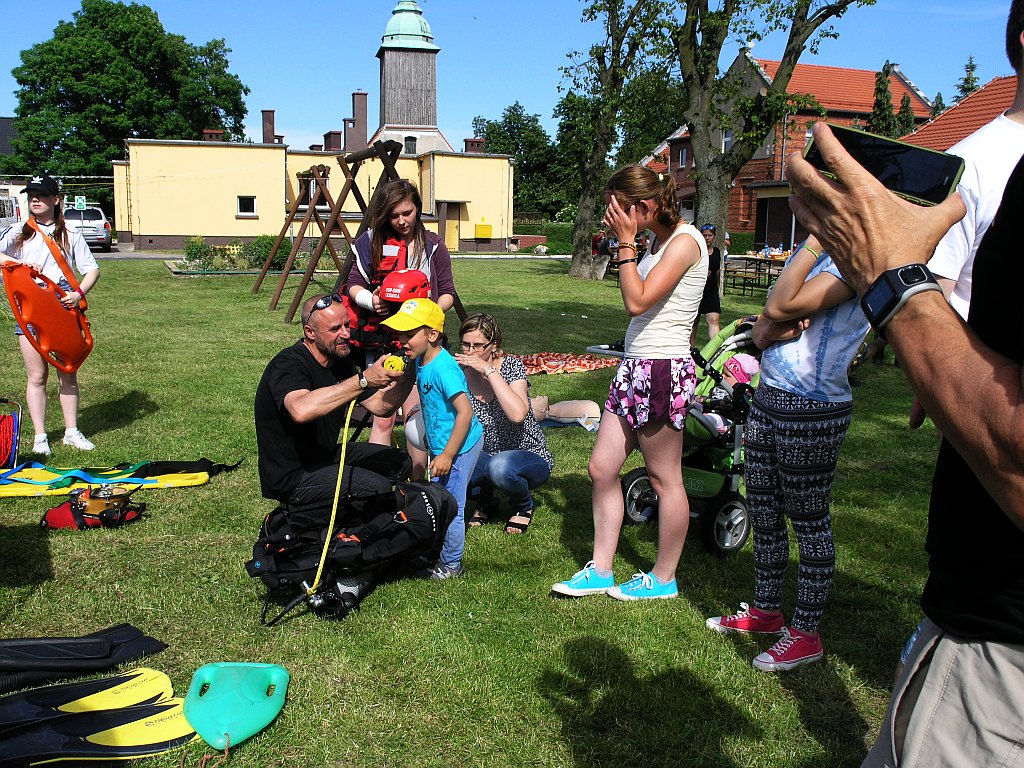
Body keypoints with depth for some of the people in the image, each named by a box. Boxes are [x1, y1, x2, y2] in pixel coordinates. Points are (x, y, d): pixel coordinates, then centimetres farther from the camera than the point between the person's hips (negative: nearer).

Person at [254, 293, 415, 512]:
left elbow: (380, 406, 6)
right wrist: (363, 379, -45)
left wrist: (405, 379, -15)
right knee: (377, 487, -24)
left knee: (399, 464, 10)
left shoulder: (340, 359, 5)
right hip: (290, 476, -9)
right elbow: (301, 410, -47)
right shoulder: (288, 365, -23)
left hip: (325, 456, 9)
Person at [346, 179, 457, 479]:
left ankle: (418, 484, 12)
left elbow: (447, 292, 5)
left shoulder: (433, 245, 5)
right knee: (383, 418, 1)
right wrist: (370, 299, -17)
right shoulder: (371, 241, 5)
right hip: (380, 341, 0)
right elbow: (353, 283, 5)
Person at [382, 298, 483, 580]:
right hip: (441, 445, 10)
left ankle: (452, 566, 19)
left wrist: (447, 455, -26)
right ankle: (440, 556, 37)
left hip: (460, 446, -10)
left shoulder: (442, 368, -26)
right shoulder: (422, 362, 3)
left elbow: (465, 412, -29)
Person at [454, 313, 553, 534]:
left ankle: (524, 505, -1)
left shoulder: (511, 366, -15)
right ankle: (485, 499, 9)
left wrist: (489, 370, -31)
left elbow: (517, 415, -33)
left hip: (531, 458, -3)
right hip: (485, 457, 4)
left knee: (500, 466, -38)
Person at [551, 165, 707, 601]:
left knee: (664, 479, 4)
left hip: (663, 370, -10)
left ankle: (663, 578, 19)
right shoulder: (657, 240, 14)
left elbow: (637, 301, -20)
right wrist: (627, 242, 10)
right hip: (635, 367, 10)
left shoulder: (684, 241, -14)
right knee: (601, 468, 9)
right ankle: (600, 570, 21)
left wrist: (626, 242, -14)